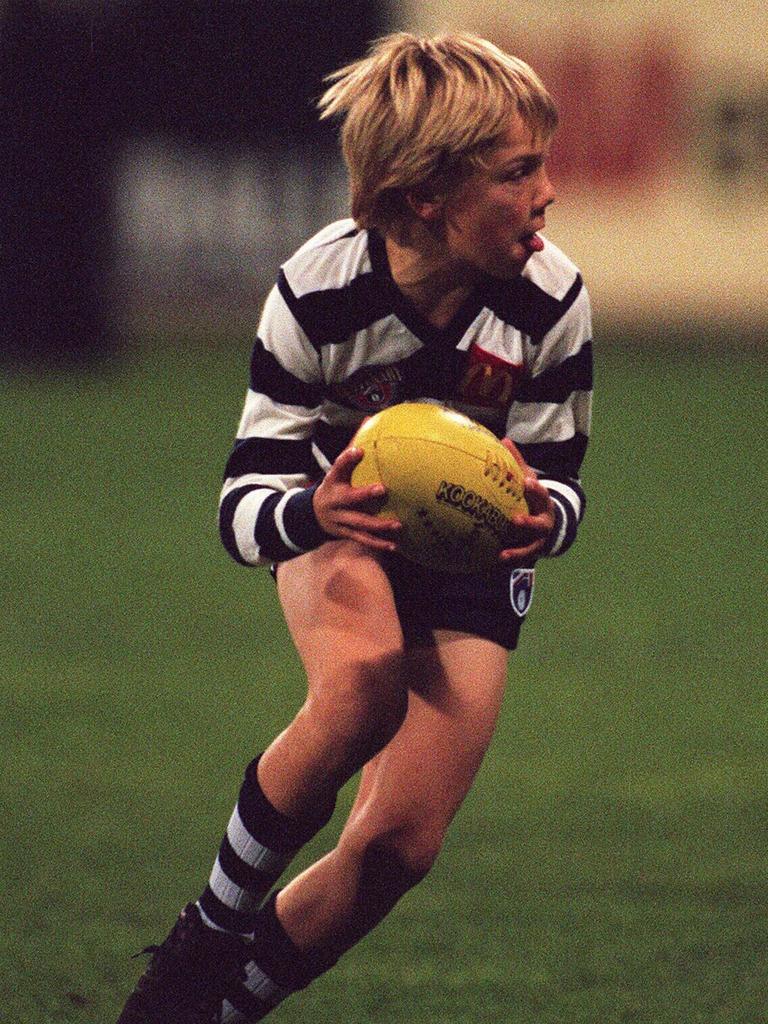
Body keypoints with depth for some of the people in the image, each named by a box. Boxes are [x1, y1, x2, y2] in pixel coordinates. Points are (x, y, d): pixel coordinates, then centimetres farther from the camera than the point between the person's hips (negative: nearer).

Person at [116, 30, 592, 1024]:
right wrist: (311, 512, -46)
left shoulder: (550, 299, -22)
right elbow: (243, 501, -22)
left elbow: (557, 474, -10)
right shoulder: (319, 292, -26)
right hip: (335, 527, -2)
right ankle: (207, 933, -19)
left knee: (400, 844, -11)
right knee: (365, 670, -39)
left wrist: (543, 515, -35)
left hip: (472, 545, 2)